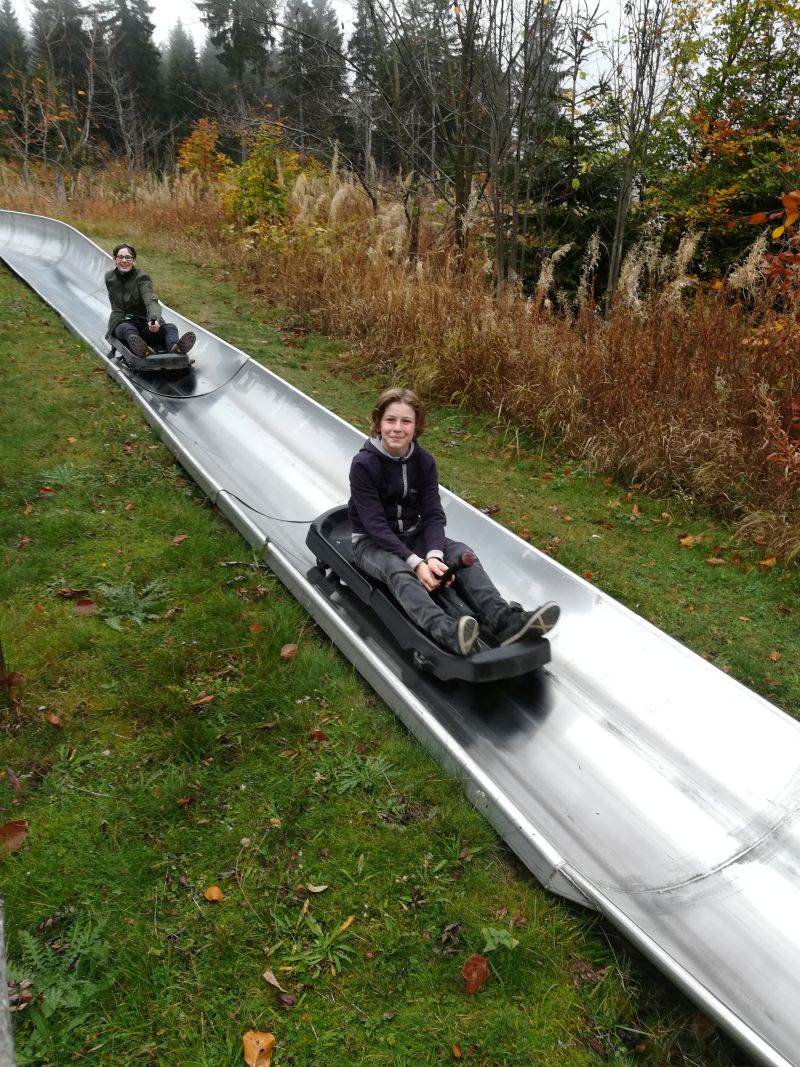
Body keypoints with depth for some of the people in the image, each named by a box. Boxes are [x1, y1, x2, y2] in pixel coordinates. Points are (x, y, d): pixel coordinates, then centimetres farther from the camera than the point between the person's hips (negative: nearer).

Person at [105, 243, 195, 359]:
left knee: (170, 327, -29)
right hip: (121, 323, 0)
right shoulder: (109, 278, 6)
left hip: (144, 322, 0)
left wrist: (154, 319, -43)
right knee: (128, 330, -36)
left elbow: (151, 301, -24)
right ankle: (142, 350, -71)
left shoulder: (141, 277, -5)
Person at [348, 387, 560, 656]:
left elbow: (433, 515, -7)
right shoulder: (364, 464, -18)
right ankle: (445, 632, -64)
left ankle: (503, 620, -43)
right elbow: (375, 525, -22)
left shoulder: (424, 461, -4)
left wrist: (434, 556, -28)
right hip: (372, 543, -5)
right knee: (398, 570, -37)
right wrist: (415, 562, -31)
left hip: (413, 535, 5)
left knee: (462, 553, -22)